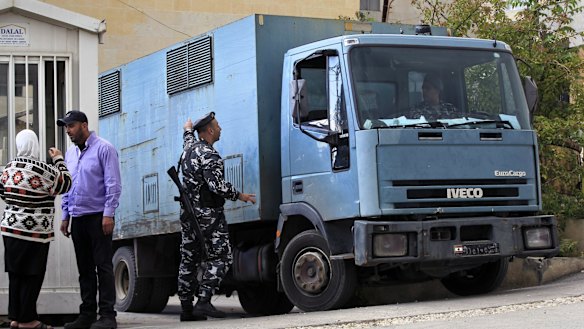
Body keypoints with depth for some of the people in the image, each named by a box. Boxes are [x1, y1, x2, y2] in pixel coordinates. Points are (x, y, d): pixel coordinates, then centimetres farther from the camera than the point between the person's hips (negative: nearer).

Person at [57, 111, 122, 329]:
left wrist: (108, 214, -16)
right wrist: (65, 216, 15)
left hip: (98, 217, -7)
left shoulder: (103, 149, -5)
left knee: (103, 265, -6)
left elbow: (113, 184, -10)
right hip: (77, 219, 7)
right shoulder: (70, 154, 15)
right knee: (84, 268, 9)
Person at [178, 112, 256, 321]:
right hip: (208, 214, -9)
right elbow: (217, 186, -24)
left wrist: (188, 129, 58)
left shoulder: (189, 149, 12)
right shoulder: (209, 155, -16)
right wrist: (240, 196, -13)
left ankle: (187, 308, 13)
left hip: (188, 213, 9)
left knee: (189, 261, 10)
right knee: (220, 258, -6)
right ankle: (204, 302, -15)